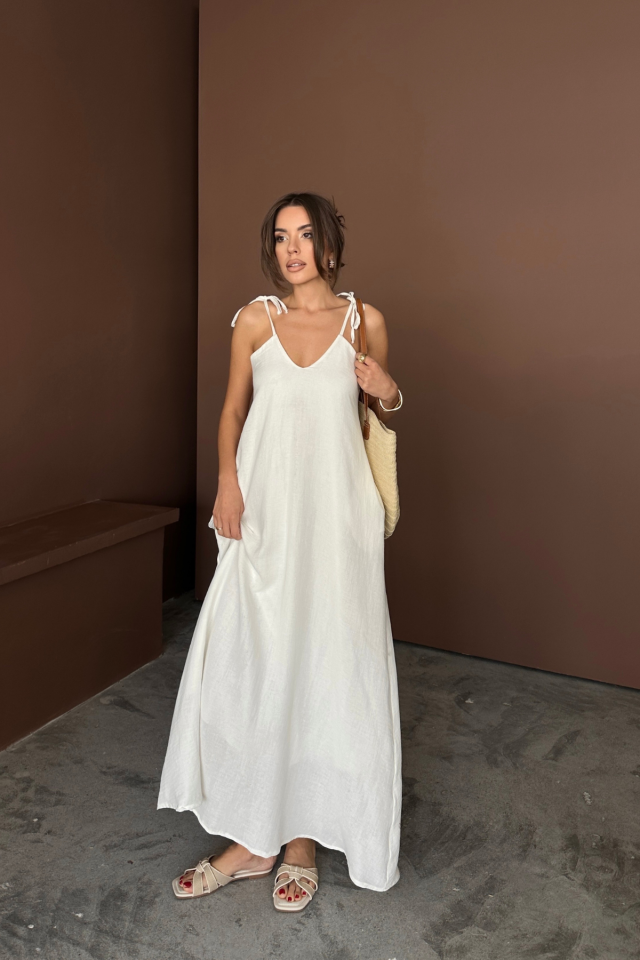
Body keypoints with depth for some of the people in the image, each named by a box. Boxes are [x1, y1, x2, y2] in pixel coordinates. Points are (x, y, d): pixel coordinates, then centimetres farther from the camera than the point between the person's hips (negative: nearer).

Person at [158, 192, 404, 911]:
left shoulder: (364, 320, 5)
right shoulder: (254, 320, 6)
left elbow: (382, 411, 16)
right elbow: (233, 409, 11)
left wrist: (389, 394, -7)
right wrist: (227, 482, -5)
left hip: (335, 509, -1)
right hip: (264, 508, 1)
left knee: (325, 661, 3)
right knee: (249, 662, 3)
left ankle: (304, 836, 22)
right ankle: (252, 838, 20)